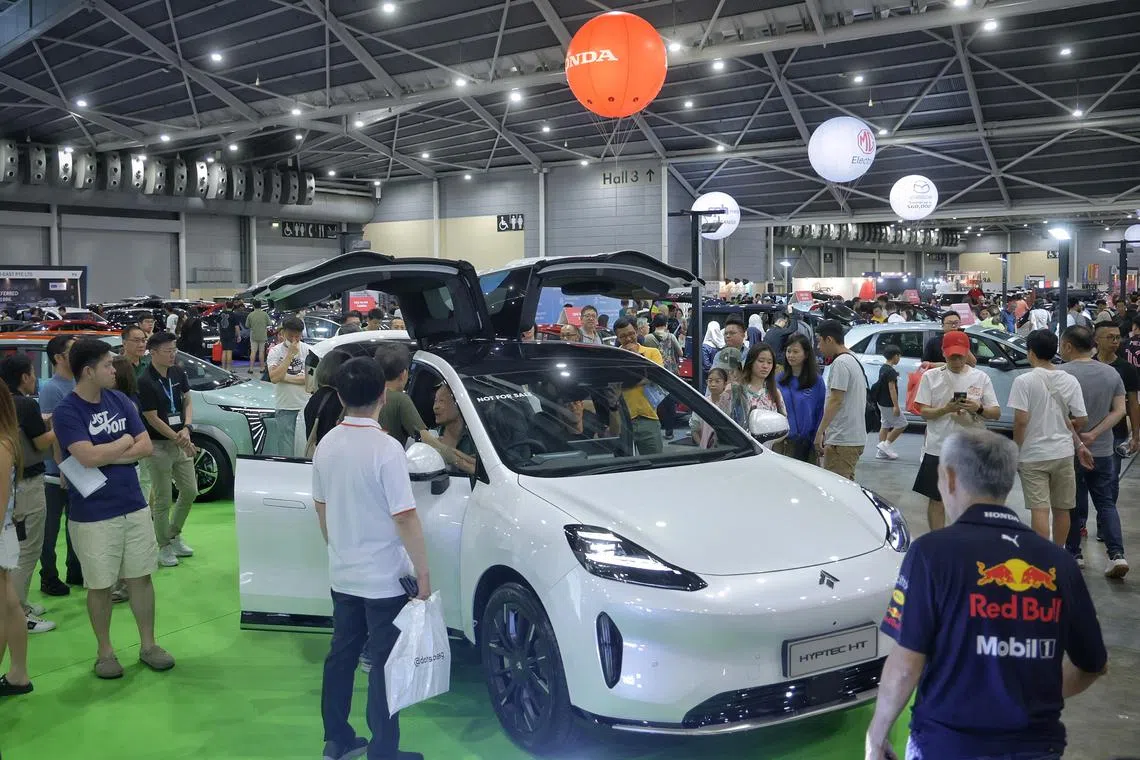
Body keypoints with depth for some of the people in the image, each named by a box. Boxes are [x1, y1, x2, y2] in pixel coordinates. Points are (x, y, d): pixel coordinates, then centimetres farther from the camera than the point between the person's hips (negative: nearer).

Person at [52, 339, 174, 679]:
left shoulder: (120, 401, 4)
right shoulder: (66, 412, -12)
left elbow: (146, 446, 0)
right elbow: (88, 457, -24)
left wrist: (105, 455, -13)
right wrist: (124, 443, -9)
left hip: (135, 507, 5)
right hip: (92, 516, -5)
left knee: (141, 577, 12)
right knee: (100, 585, 8)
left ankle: (148, 645, 24)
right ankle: (105, 651, 24)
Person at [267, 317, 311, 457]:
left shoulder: (307, 350, 1)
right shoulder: (275, 351, -1)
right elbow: (274, 378, -16)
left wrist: (286, 378, -13)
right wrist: (290, 354, -16)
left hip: (306, 406, 1)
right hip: (285, 408, -1)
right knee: (285, 451, -1)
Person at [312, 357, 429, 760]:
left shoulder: (327, 444, 0)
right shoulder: (386, 448, -21)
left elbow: (321, 506, 11)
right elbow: (405, 518, -21)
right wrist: (423, 573, -13)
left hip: (342, 575, 7)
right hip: (384, 578, -6)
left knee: (341, 655, 17)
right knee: (385, 665, 4)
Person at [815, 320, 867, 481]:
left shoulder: (840, 363, -13)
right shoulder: (854, 360, 18)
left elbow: (836, 401, -19)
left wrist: (820, 432, -16)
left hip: (842, 440, -10)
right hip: (857, 438, 10)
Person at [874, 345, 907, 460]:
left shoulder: (882, 368, 10)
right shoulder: (891, 371, -19)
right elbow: (892, 388, -22)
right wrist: (896, 406, -22)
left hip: (882, 402, 10)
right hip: (889, 404, -10)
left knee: (885, 425, 13)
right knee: (901, 424, -1)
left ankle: (881, 451, 12)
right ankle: (886, 444, -3)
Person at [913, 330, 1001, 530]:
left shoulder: (981, 378, 3)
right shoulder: (931, 377, 2)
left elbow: (996, 413, 2)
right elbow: (924, 412, -1)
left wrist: (978, 409, -19)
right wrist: (945, 409, -20)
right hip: (938, 448, 0)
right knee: (936, 499, 7)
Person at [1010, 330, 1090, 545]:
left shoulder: (1024, 381, -12)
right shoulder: (1069, 381, 0)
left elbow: (1021, 420, -16)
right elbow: (1082, 419, 0)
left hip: (1033, 455, -4)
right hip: (1063, 454, 4)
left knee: (1039, 509, -3)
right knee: (1062, 509, 15)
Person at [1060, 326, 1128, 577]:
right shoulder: (1112, 373, 2)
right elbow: (1119, 411, -2)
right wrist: (1093, 434, -9)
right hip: (1103, 451, 4)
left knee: (1074, 505, 8)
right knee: (1106, 503, 11)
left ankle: (1074, 553, 18)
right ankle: (1117, 554, -1)